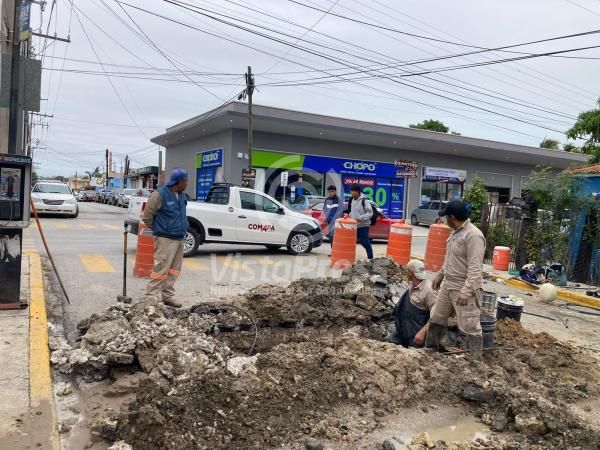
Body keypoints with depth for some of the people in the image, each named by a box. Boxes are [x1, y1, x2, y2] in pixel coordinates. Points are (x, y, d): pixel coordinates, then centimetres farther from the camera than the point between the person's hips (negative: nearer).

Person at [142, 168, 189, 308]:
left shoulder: (182, 195, 11)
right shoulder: (160, 195, -12)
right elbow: (147, 216, -6)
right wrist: (158, 230, 5)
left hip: (179, 239, 8)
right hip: (165, 239, -8)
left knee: (174, 270, 11)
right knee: (161, 269, -8)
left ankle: (167, 296, 21)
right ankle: (151, 297, 0)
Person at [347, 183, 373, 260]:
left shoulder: (364, 200, -14)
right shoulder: (352, 200, 10)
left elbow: (370, 213, -16)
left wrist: (360, 218, -24)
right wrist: (349, 216, 4)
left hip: (363, 225, -7)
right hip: (354, 225, 7)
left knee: (365, 242, -3)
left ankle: (370, 258, 10)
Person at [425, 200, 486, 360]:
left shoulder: (473, 235, -21)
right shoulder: (456, 232, 10)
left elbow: (475, 268, -26)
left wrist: (467, 291, -29)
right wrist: (440, 275, 25)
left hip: (464, 289, -10)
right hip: (447, 285, 10)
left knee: (470, 328, -2)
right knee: (436, 320, 18)